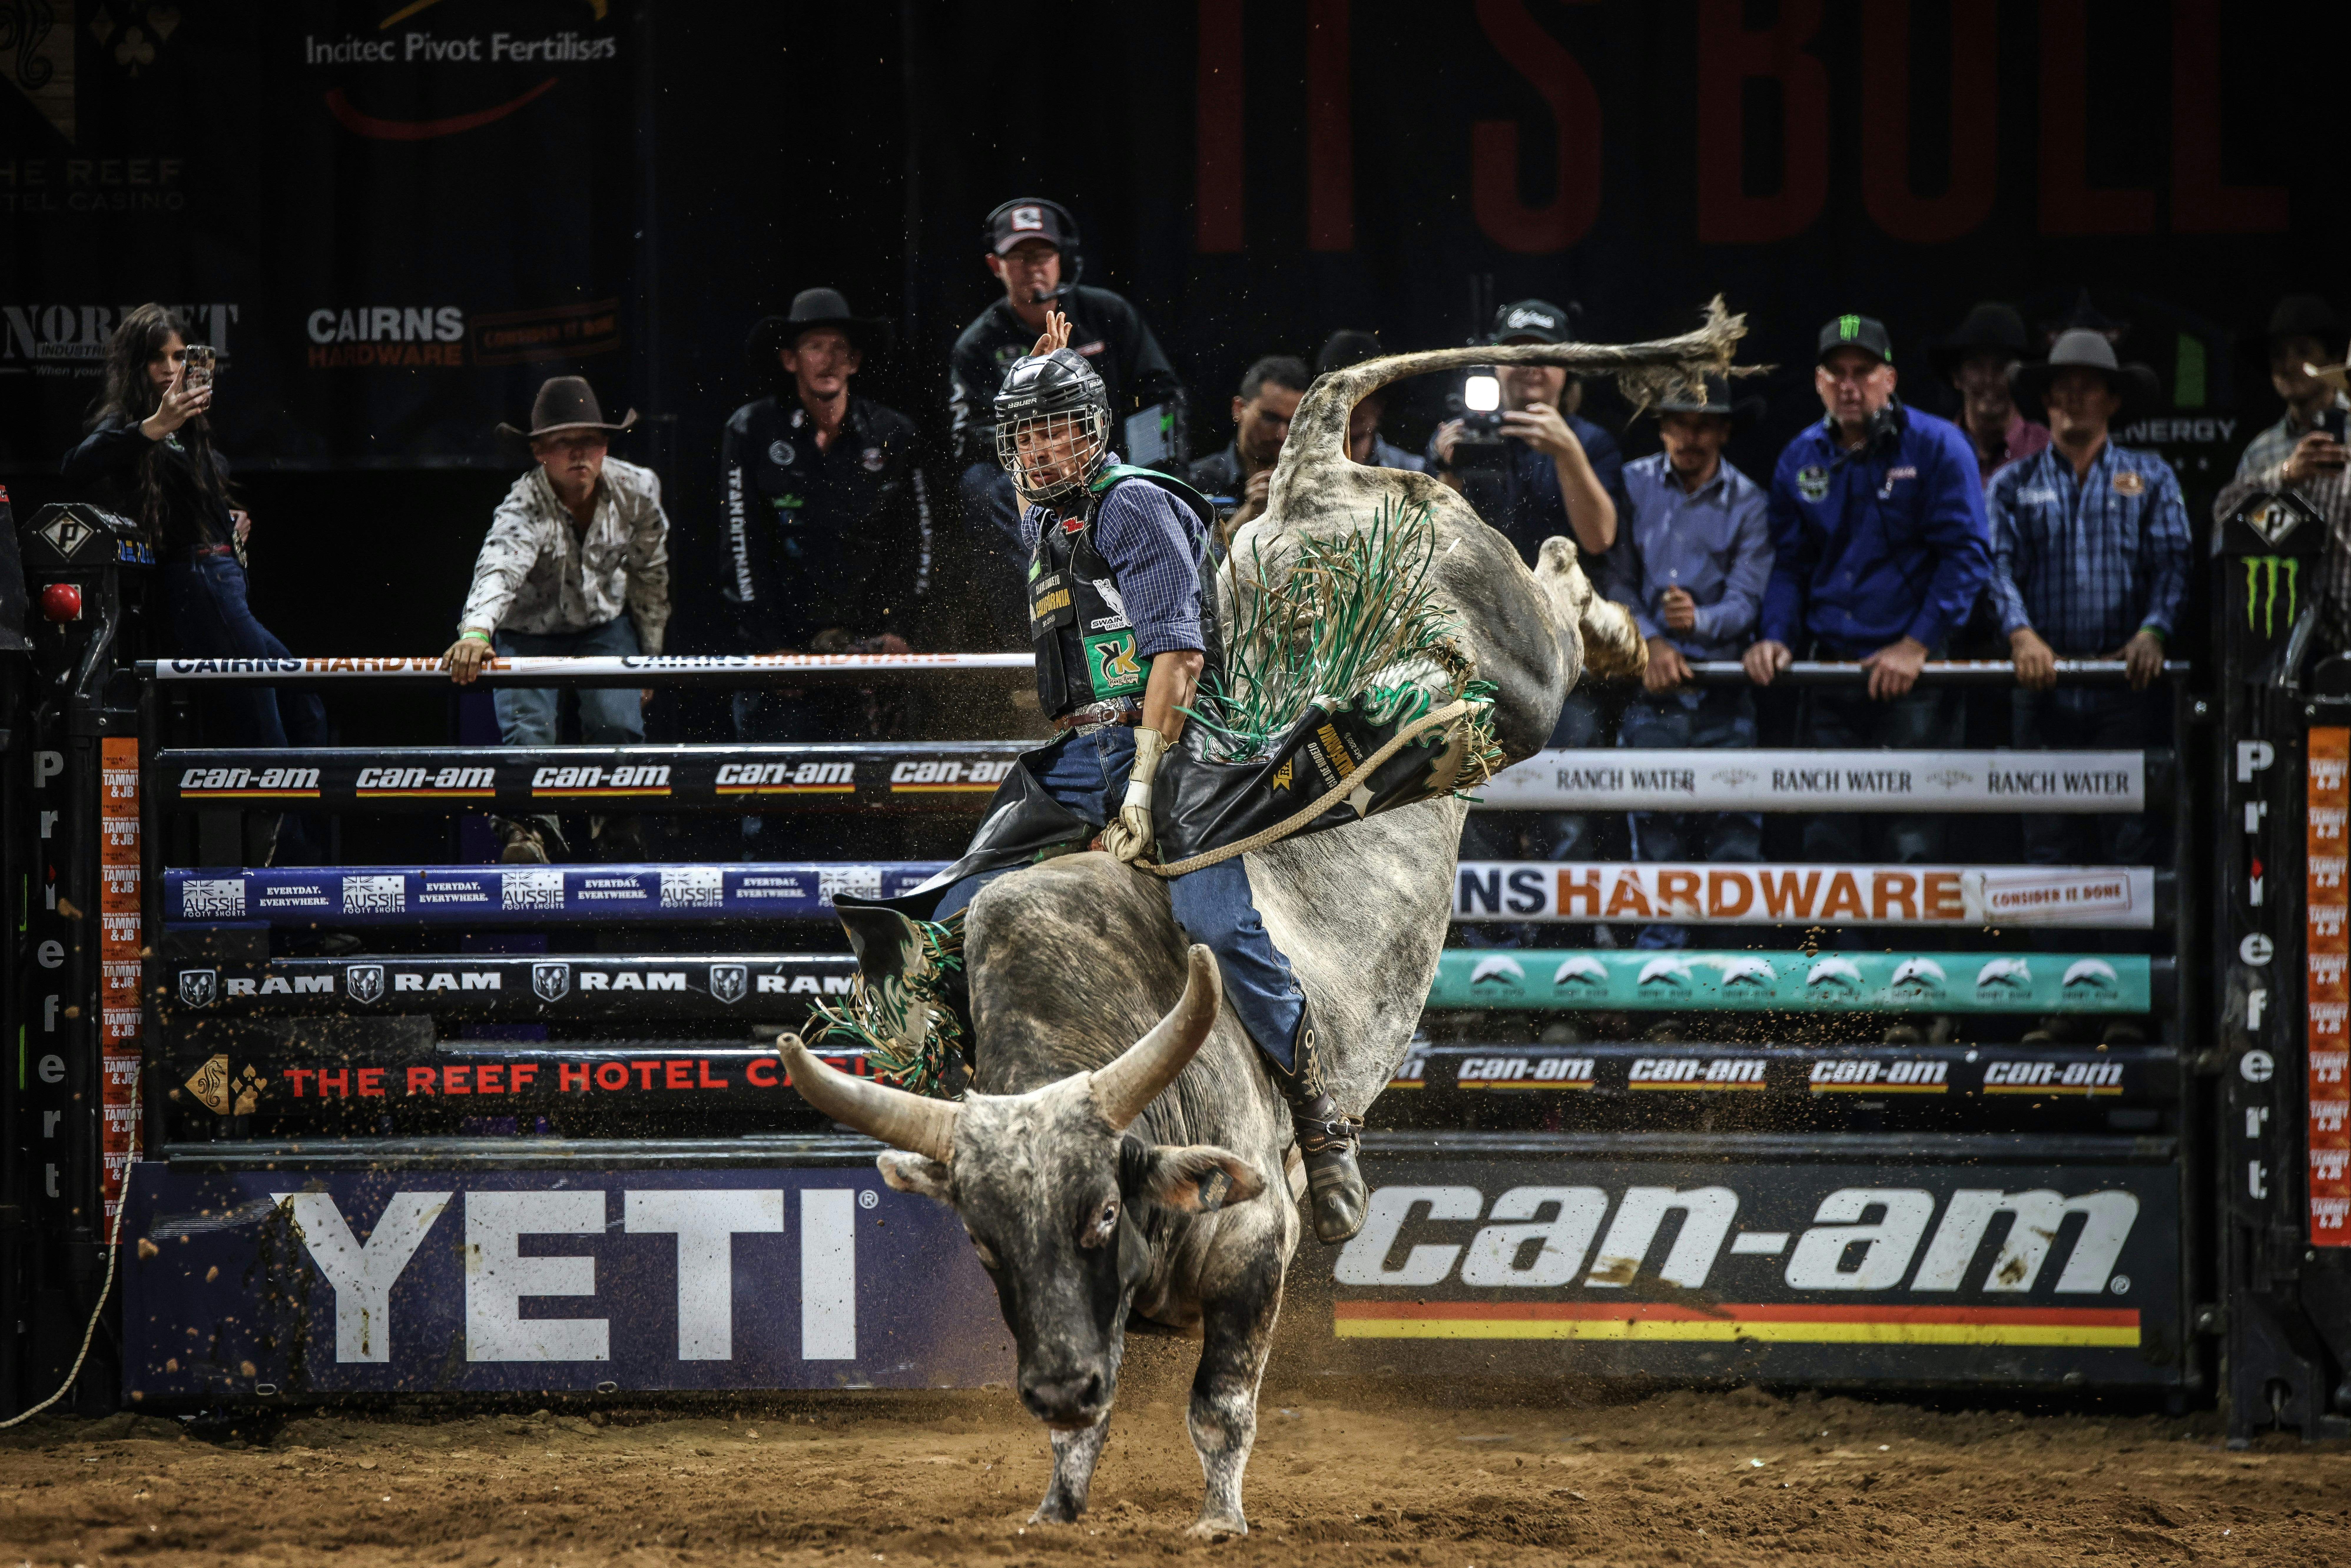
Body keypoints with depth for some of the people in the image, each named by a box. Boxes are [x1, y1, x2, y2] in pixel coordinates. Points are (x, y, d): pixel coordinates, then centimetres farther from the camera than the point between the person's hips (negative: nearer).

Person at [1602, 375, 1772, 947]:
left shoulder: (1748, 503, 6)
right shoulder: (1633, 485, 8)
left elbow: (1746, 601, -2)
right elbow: (1615, 578, 7)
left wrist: (1700, 620, -23)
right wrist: (1650, 642, -8)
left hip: (1723, 692, 0)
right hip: (1650, 686, 0)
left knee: (1735, 832, -6)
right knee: (1656, 832, -3)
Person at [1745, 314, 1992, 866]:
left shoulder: (1937, 448, -3)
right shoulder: (1801, 460, 11)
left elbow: (1968, 553, -7)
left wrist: (1917, 645, -14)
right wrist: (1776, 637, -2)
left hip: (1914, 678, -5)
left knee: (1912, 843, -8)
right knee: (1824, 837, 3)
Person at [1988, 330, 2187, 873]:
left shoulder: (2150, 478, 14)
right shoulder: (2014, 485, 15)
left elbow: (2172, 562, 3)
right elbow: (2000, 564, 1)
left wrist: (2152, 632, -17)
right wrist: (2021, 634, -18)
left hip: (2126, 682, -1)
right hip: (2044, 683, 1)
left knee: (2129, 837, -7)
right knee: (2048, 836, -2)